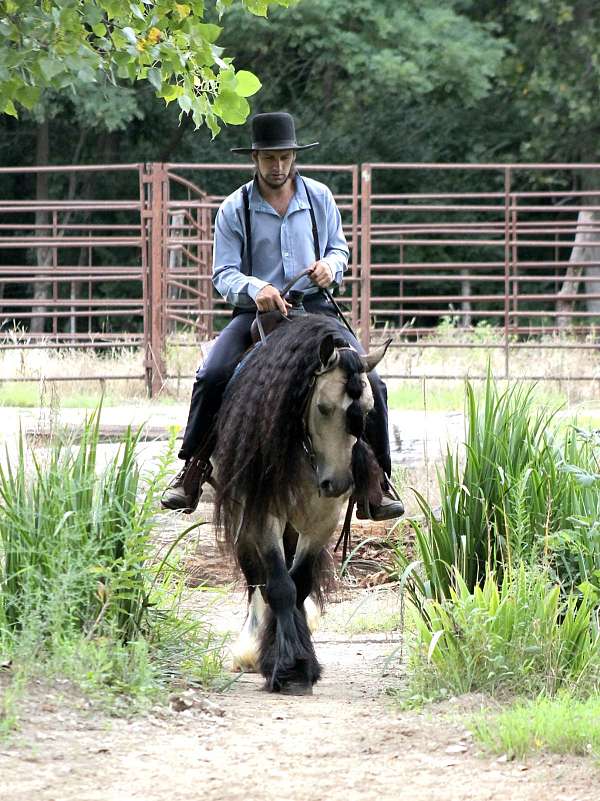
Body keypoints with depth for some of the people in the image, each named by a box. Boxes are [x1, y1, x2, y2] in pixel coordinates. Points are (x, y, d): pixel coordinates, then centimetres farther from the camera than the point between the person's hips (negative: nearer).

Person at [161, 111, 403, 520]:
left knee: (369, 382, -17)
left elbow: (340, 248, 19)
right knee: (212, 376, -26)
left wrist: (331, 265, -6)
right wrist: (254, 288, -25)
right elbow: (224, 273, -3)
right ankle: (194, 470, -9)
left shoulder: (319, 197, 8)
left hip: (315, 306, 2)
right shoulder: (234, 209, 0)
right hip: (256, 310, -1)